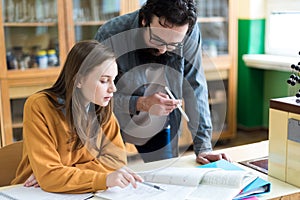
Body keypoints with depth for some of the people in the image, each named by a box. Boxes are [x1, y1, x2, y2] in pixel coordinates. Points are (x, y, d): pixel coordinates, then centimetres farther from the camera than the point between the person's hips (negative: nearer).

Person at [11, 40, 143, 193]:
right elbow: (48, 175, -22)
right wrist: (105, 179, -34)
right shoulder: (39, 107, -18)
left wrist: (67, 174, -17)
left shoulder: (103, 108, -6)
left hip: (80, 193, 3)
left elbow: (116, 157, -6)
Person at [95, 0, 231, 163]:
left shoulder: (190, 34, -18)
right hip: (114, 132, -1)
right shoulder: (110, 35, -26)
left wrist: (203, 148, -18)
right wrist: (141, 104, -35)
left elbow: (195, 89, -15)